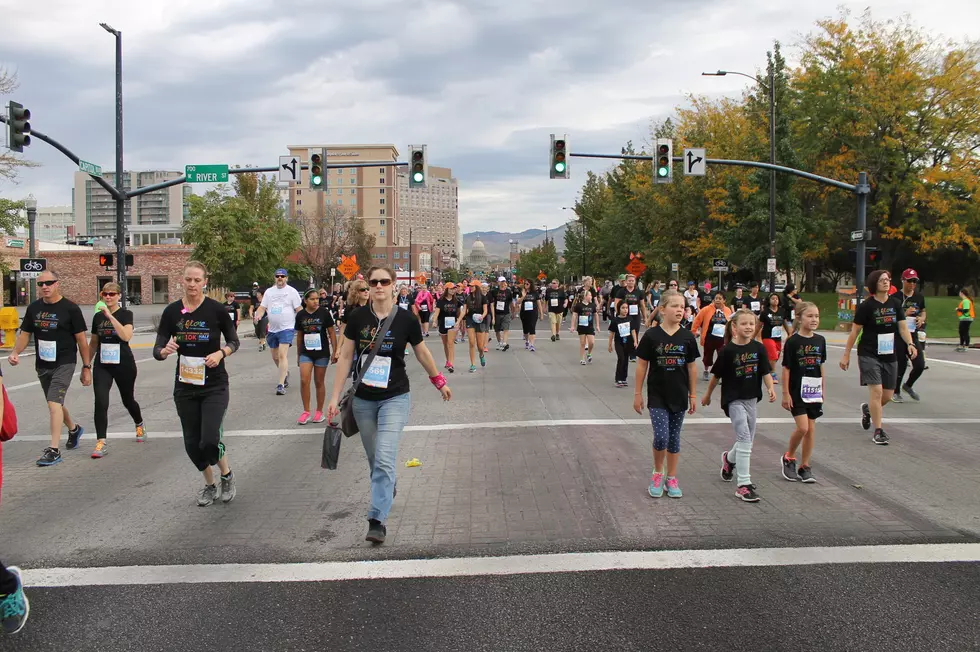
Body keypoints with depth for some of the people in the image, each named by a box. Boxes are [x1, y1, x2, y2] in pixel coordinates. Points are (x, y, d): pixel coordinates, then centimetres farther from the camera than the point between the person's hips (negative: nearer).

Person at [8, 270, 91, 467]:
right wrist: (15, 352, -9)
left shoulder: (70, 309, -9)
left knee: (54, 403, -18)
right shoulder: (34, 308, 5)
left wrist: (86, 367, -7)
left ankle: (54, 450, -16)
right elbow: (25, 334, 11)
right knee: (55, 403, 20)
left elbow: (81, 339, -6)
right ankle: (74, 429, 47)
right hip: (42, 365, 6)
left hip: (64, 363, -6)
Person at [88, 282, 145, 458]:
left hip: (124, 365, -2)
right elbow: (93, 343, 17)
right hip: (102, 366, 3)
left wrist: (110, 315, -28)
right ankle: (101, 443, -12)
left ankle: (139, 425, 45)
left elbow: (126, 335, -25)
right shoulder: (98, 316, 6)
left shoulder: (125, 314, -6)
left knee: (128, 400, 14)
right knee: (100, 402, -14)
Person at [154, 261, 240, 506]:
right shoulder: (172, 311, -2)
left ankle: (227, 477, 16)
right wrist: (165, 351, -25)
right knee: (192, 443, 9)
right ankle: (210, 485, 33)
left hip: (214, 385, -3)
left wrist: (221, 353, -18)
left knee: (210, 440, -14)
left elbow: (233, 341, 2)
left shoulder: (216, 309, -8)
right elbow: (157, 349, -2)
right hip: (185, 386, 3)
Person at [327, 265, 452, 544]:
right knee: (374, 458, 16)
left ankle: (377, 520, -11)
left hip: (395, 398, -3)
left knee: (384, 459, -15)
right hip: (363, 399, 3)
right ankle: (387, 489, 46)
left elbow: (422, 354, 7)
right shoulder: (358, 318, -5)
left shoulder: (406, 320, -9)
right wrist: (335, 397, 0)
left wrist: (440, 382, 17)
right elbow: (346, 357, 1)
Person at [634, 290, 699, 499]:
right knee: (661, 437, -10)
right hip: (657, 396, -2)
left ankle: (671, 478, 24)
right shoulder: (651, 336, -9)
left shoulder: (687, 337, -2)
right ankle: (657, 474, 15)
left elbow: (692, 367, 5)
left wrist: (693, 395, 6)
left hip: (679, 396, 3)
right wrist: (637, 393, -2)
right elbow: (642, 365, -3)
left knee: (674, 438, 11)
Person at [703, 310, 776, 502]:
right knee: (744, 438, -14)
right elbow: (716, 374, -1)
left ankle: (729, 458, 49)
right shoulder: (728, 351, -11)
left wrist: (770, 388, -16)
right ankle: (744, 485, -11)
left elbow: (765, 372, 2)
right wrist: (708, 394, 9)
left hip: (751, 397, 5)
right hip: (733, 398, -5)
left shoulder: (758, 348, -1)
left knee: (748, 439, 16)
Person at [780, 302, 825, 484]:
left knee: (811, 429, 6)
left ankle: (804, 466, 16)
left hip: (814, 392, 5)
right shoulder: (793, 341, -10)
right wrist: (785, 393, -10)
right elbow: (786, 369, -8)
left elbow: (821, 367, 13)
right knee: (802, 427, -13)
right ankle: (789, 458, 11)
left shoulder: (820, 340, 6)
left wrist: (823, 390, 13)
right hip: (797, 392, -5)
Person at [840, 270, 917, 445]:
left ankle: (867, 409, 40)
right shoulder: (866, 306, -8)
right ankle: (878, 431, -5)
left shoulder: (895, 304, 6)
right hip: (869, 355, -5)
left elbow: (902, 327, 6)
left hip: (889, 355, 5)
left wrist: (910, 343, -13)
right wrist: (846, 355, -3)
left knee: (888, 395, 8)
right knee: (876, 390, -15)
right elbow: (854, 332, -4)